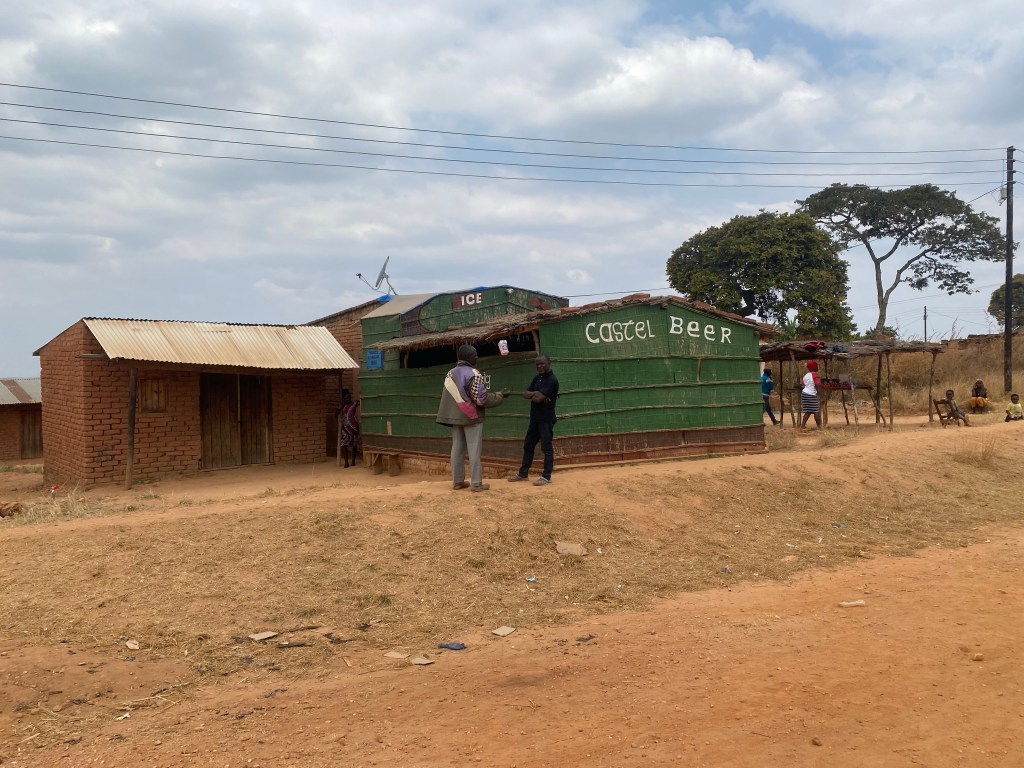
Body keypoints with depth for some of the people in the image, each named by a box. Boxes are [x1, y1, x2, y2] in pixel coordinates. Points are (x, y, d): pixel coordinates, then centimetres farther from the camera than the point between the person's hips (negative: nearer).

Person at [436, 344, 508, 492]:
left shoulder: (451, 374, 9)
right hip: (471, 417, -7)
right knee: (474, 450, -3)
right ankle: (476, 483, -1)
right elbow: (481, 398, -17)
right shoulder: (473, 374, -15)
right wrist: (500, 396, -5)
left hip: (455, 416, 7)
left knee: (457, 449, 10)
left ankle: (457, 481, 13)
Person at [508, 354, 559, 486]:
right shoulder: (537, 378, 13)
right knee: (528, 445, 14)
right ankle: (523, 473, 24)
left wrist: (533, 394, -3)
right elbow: (525, 394, 5)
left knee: (546, 447, -4)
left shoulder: (552, 380, -16)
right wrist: (536, 393, -13)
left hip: (546, 419, -9)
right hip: (535, 418, 9)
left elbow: (538, 398, -24)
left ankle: (546, 476, 0)